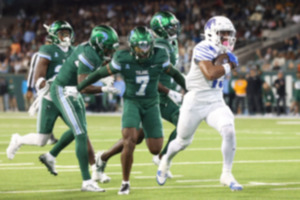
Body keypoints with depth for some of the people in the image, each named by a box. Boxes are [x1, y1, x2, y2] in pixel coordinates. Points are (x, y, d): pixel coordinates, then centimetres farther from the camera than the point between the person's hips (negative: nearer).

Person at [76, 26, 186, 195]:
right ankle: (125, 183, -5)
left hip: (151, 103, 2)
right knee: (130, 140, -21)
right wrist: (78, 88, 1)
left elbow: (175, 74, 6)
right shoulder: (123, 59, -14)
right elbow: (100, 73, -3)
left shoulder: (159, 57, -11)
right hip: (132, 102, -2)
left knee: (156, 149, -1)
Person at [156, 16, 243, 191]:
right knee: (184, 141, 14)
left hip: (216, 102, 5)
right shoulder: (203, 49, -18)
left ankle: (227, 175, -9)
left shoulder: (224, 51, 6)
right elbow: (210, 73, -29)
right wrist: (229, 66, -15)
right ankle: (166, 161, 47)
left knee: (229, 131, -21)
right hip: (196, 102, -5)